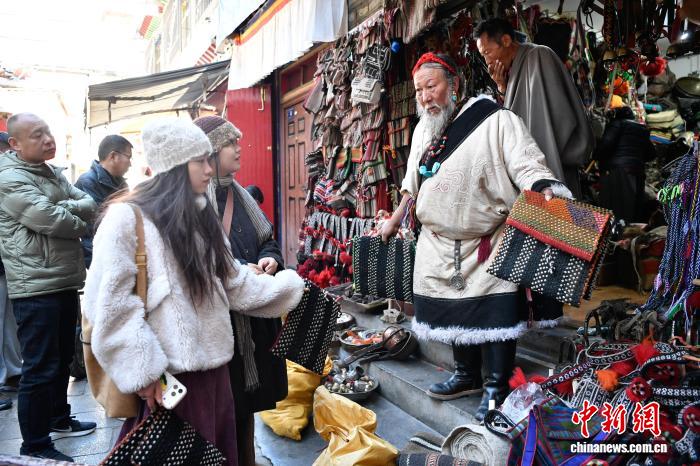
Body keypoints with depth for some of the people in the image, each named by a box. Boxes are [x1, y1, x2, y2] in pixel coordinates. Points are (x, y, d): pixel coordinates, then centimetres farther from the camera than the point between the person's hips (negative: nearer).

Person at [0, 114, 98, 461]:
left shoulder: (53, 173, 14)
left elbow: (91, 205, 6)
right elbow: (51, 220, -22)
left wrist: (65, 208, -14)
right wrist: (79, 223, -3)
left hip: (66, 283, 9)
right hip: (36, 289, -9)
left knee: (63, 358, 21)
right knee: (40, 368, -2)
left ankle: (59, 420, 38)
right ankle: (34, 446, 11)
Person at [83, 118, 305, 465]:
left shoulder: (199, 216, 12)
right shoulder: (127, 218, -13)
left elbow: (234, 281, 13)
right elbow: (111, 303, -16)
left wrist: (286, 286, 10)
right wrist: (142, 370, -17)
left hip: (212, 362, 7)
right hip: (167, 374, -7)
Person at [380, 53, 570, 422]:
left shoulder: (496, 121, -10)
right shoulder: (422, 129, 12)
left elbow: (527, 165, -15)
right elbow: (413, 182, 22)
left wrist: (546, 191, -34)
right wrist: (395, 219, 24)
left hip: (489, 245, -6)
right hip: (440, 244, 6)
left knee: (494, 314, -6)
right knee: (454, 311, 13)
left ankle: (495, 388, 10)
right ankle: (467, 375, 31)